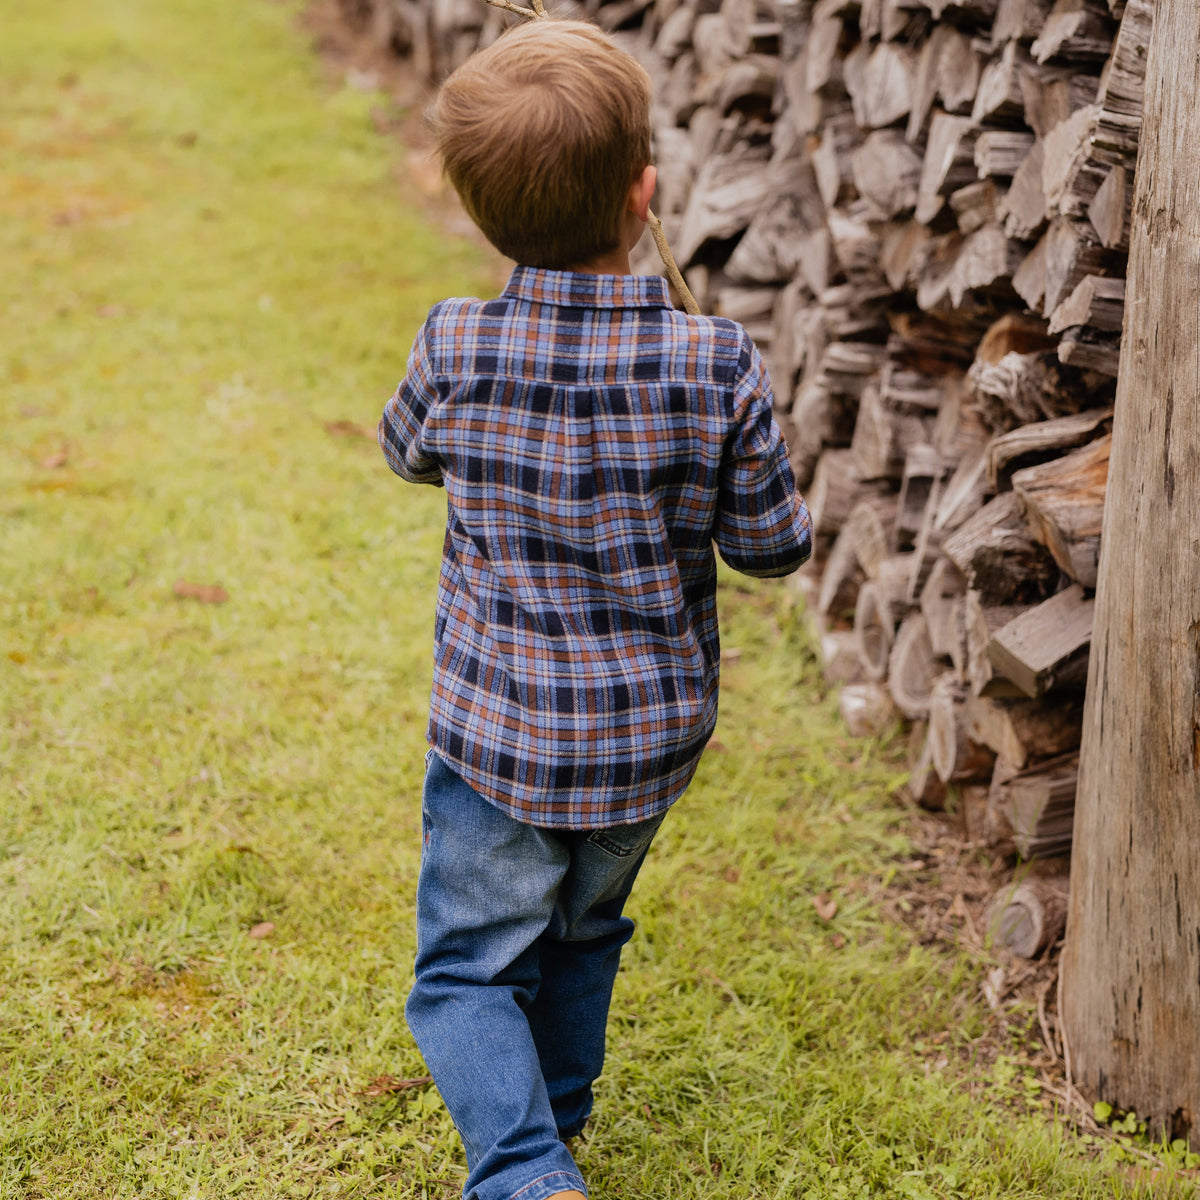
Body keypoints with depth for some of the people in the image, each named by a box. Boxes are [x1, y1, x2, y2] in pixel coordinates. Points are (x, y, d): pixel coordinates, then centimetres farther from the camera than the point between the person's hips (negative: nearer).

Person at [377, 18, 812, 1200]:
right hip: (651, 738, 2)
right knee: (583, 937, 26)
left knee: (466, 968, 11)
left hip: (497, 734, -2)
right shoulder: (714, 365, -18)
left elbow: (407, 450, 7)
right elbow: (773, 544, -7)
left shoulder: (455, 348, -16)